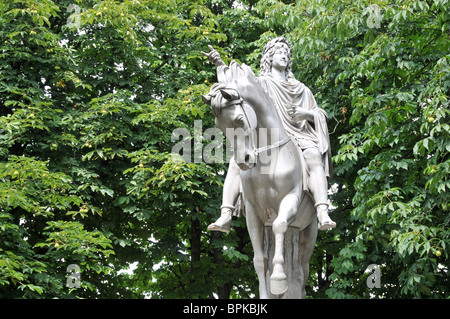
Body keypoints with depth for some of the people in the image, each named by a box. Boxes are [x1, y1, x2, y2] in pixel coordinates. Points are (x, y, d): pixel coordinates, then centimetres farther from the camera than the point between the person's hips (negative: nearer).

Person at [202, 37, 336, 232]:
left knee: (314, 157, -34)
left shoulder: (302, 90, 28)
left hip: (298, 139, 1)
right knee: (237, 161, -30)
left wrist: (305, 113, -3)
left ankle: (323, 214, -48)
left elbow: (320, 115, 21)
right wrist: (219, 64, -19)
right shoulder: (260, 84, 20)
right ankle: (225, 216, -39)